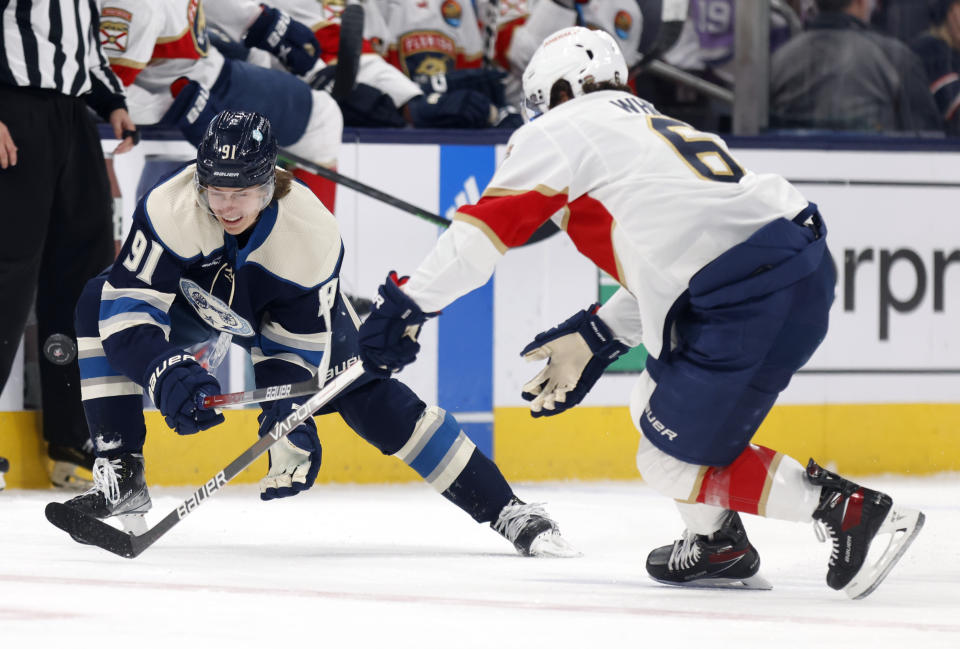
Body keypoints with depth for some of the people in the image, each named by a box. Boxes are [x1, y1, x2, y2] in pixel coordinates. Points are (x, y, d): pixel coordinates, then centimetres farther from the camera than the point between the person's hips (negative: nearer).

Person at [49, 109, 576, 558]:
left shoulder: (313, 236, -35)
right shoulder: (170, 209, -37)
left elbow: (296, 349, -25)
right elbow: (128, 304, -35)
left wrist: (288, 418, -39)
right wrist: (165, 373, -50)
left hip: (299, 312, -2)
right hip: (198, 297, 2)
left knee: (375, 402, -15)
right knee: (98, 304, -22)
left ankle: (506, 511, -6)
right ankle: (120, 479, -15)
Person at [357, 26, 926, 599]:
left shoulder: (566, 129, 5)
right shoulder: (654, 127, 31)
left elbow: (489, 227, -2)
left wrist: (406, 304, 1)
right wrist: (593, 343, 31)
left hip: (751, 300, -9)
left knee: (672, 461, 1)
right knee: (655, 410, 26)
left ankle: (848, 508, -7)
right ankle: (719, 547, 33)